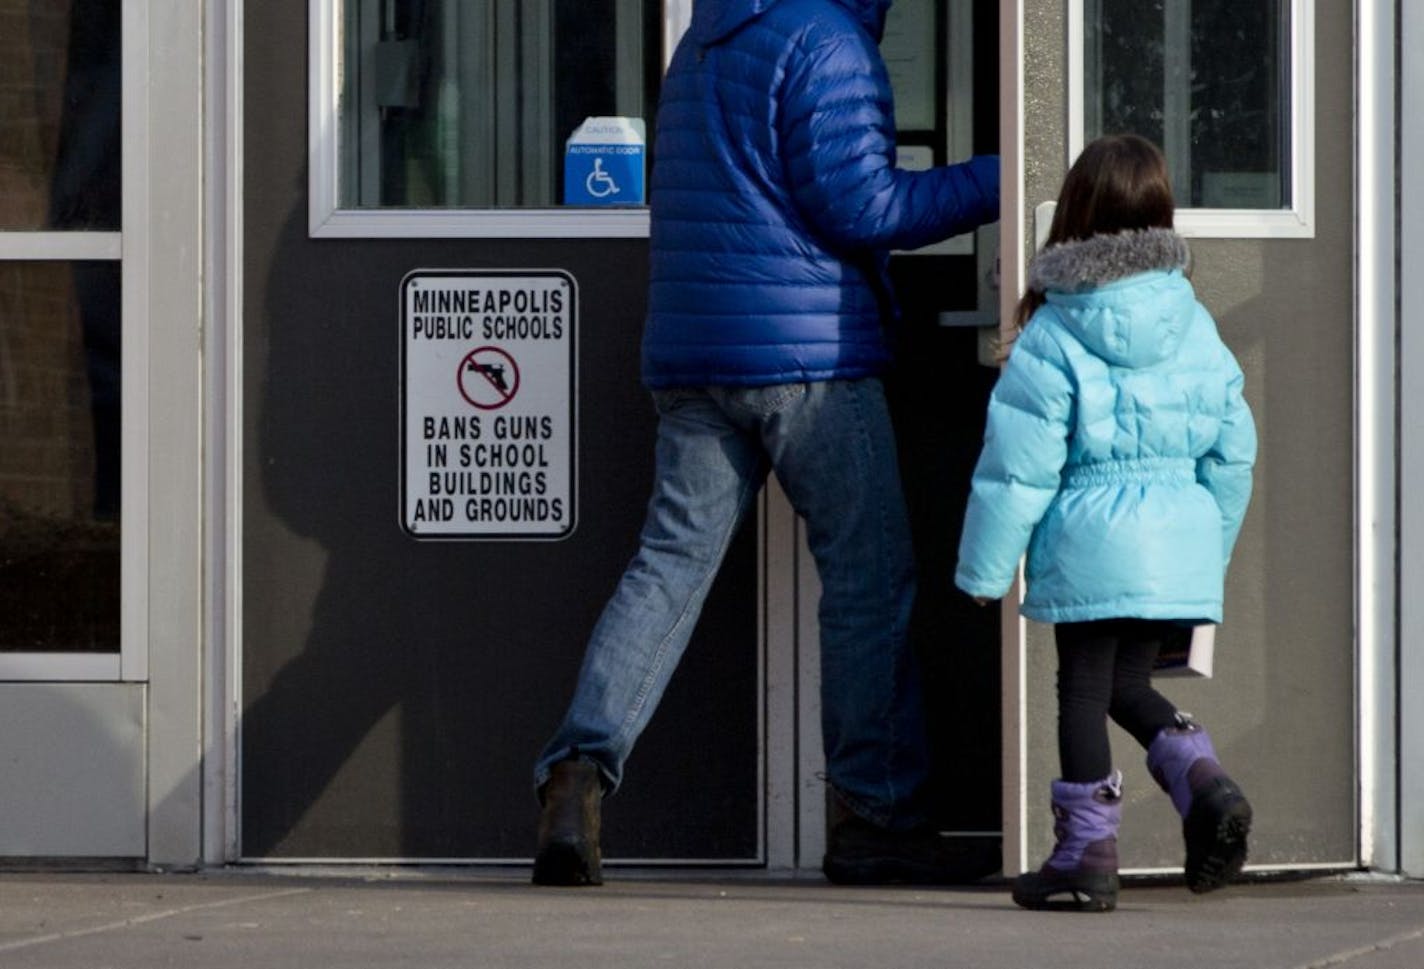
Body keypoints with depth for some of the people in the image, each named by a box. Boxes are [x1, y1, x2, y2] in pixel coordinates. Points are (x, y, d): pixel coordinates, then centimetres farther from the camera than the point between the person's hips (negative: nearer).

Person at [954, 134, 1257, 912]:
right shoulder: (1195, 330, 5)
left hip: (1089, 548, -5)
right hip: (1183, 549, 5)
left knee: (1084, 688, 5)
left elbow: (1018, 468, -8)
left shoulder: (1050, 339, -9)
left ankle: (1087, 854, 7)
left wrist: (984, 569, 0)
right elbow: (1233, 451, 9)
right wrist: (1214, 544, 21)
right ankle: (1201, 778, -4)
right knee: (1128, 682, 19)